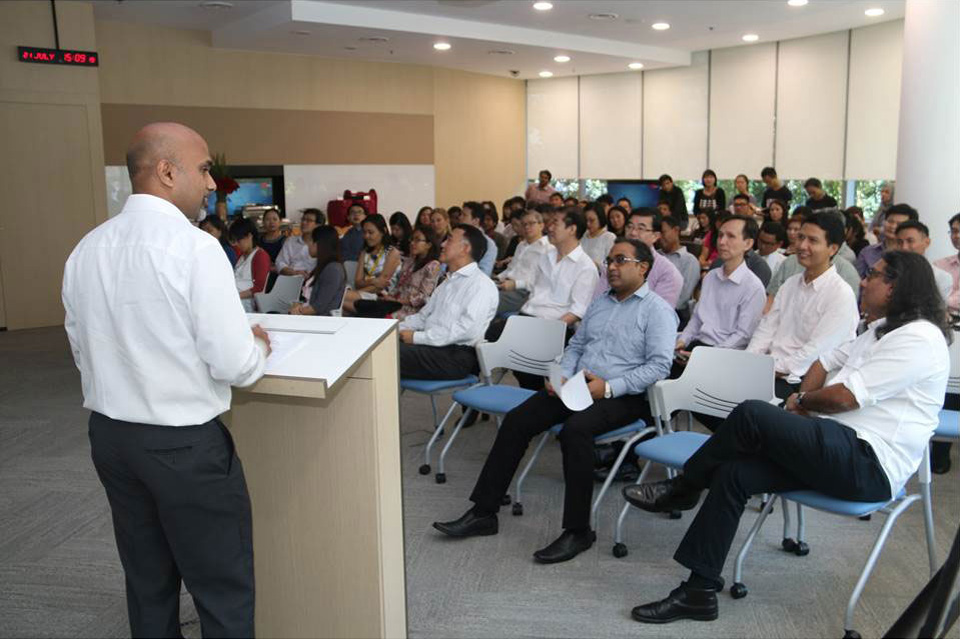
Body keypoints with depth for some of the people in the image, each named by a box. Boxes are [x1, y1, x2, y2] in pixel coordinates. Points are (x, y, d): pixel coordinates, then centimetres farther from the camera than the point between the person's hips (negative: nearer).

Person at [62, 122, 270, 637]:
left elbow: (82, 349, 11)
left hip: (108, 436, 7)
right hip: (185, 444, -7)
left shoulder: (85, 250, 2)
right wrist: (258, 346, 2)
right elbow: (234, 365, -18)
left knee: (148, 587, 21)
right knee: (224, 593, 8)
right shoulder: (194, 247, -18)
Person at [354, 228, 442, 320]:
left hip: (410, 308, -7)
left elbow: (422, 297, -11)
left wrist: (397, 300, -13)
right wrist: (388, 296, -3)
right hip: (397, 303, 7)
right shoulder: (408, 261, 22)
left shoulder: (433, 265, -4)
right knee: (359, 304, -18)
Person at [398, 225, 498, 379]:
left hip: (457, 355, -8)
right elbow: (423, 316, 25)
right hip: (431, 344, 8)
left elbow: (467, 329, -19)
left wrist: (417, 337, -18)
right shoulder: (448, 282, 25)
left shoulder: (482, 285, -6)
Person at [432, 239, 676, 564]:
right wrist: (561, 376, 3)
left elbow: (659, 365, -13)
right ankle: (483, 512, -4)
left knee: (575, 429, -35)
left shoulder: (657, 310, -3)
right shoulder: (599, 303, 21)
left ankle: (578, 530, -23)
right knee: (516, 420, -10)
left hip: (623, 397, -7)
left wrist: (609, 387, -21)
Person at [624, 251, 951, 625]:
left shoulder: (918, 338, -12)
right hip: (840, 449, 10)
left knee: (751, 414, -24)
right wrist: (804, 397, 4)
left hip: (869, 465, -9)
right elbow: (826, 362, 24)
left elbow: (844, 397, -18)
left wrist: (801, 401, 1)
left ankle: (683, 489, 0)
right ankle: (699, 591, -6)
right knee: (733, 473, -8)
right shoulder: (883, 329, 20)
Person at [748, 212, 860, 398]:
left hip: (800, 382, -6)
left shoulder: (841, 295, -8)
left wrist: (775, 369, -18)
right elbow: (766, 328, 12)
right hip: (769, 370, 7)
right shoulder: (791, 284, 17)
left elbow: (816, 351, -15)